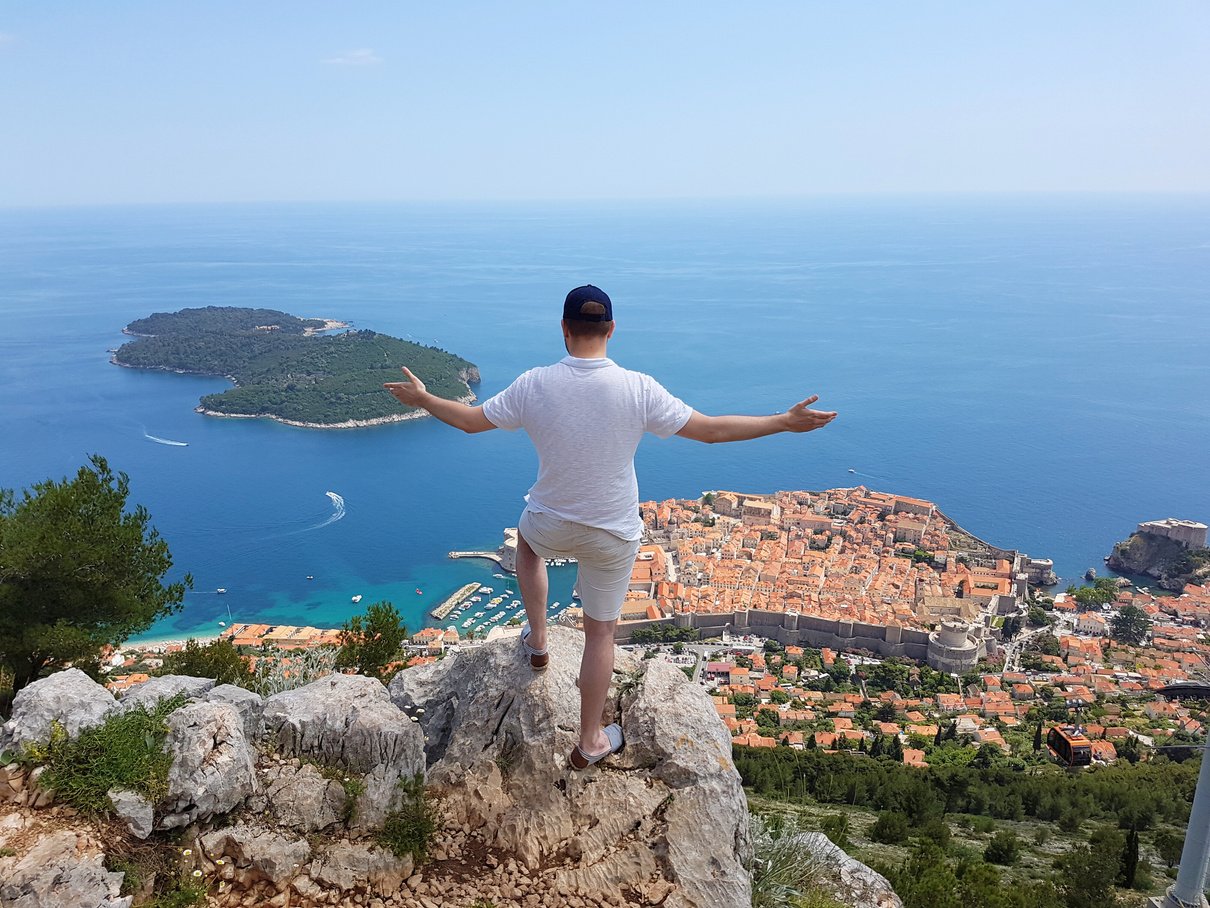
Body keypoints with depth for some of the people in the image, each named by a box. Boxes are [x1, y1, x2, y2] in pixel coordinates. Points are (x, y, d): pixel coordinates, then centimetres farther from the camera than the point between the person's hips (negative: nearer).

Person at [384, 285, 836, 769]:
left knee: (527, 542, 38)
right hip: (613, 536, -1)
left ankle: (537, 640, 41)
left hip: (550, 526, 1)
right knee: (600, 631, 16)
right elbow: (710, 429, -14)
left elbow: (472, 420, -2)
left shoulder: (534, 385, -16)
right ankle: (590, 741, 30)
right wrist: (786, 421, -4)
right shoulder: (638, 388, -19)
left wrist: (421, 398, 16)